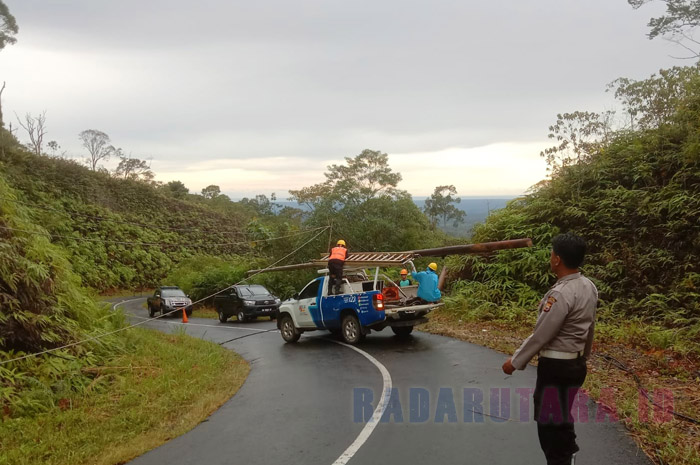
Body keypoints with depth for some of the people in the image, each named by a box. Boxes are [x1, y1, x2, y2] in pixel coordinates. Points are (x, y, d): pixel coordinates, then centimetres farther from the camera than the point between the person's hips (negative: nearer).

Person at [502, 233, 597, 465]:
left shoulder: (561, 294, -27)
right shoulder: (589, 287, 1)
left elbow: (540, 335, -22)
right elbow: (590, 328, 12)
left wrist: (514, 361, -11)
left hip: (556, 367, -9)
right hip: (576, 363, 9)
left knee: (549, 420, 7)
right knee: (560, 414, 27)